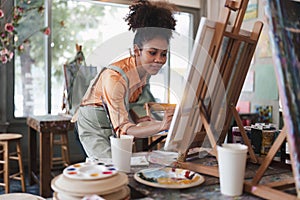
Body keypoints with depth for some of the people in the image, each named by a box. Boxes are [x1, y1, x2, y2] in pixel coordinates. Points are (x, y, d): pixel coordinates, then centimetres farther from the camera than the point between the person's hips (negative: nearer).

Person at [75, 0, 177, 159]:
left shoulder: (146, 70, -8)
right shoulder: (114, 77, -31)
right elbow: (121, 128, -34)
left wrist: (135, 120, -8)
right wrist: (161, 126, -46)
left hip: (115, 120, 7)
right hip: (94, 125, -6)